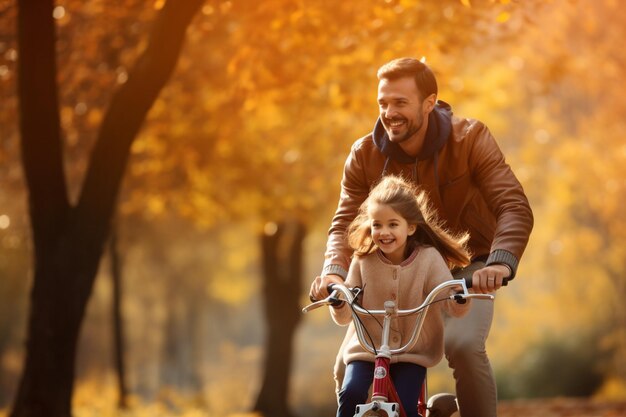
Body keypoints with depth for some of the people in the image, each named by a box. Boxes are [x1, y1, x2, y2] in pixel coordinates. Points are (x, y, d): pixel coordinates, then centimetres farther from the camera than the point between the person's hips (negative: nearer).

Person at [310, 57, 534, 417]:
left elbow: (514, 207, -27)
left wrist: (501, 262, -47)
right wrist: (334, 271, -35)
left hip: (464, 267, -3)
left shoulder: (470, 140, -19)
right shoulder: (365, 155, -10)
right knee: (348, 369, -10)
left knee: (464, 346, -32)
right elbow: (346, 222, -12)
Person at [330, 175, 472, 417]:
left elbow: (453, 307, -14)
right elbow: (344, 317, -4)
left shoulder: (429, 258, -7)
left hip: (413, 353, -1)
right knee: (350, 393, -23)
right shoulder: (363, 261, -3)